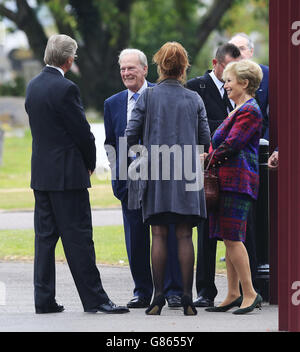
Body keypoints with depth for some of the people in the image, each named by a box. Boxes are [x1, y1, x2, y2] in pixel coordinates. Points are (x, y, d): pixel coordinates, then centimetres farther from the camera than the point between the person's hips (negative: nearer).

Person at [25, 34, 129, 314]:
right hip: (68, 173, -8)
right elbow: (82, 131, -14)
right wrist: (90, 162, 5)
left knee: (44, 236, 9)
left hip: (41, 173, 8)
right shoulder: (65, 89, -16)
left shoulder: (33, 86, 9)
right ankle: (94, 299, -2)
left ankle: (44, 299, 9)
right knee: (78, 238, -5)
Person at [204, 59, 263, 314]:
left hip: (237, 180, -10)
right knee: (230, 239, 9)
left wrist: (209, 161, -5)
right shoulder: (240, 109, 22)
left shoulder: (249, 111, -11)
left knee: (232, 238, -12)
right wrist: (211, 155, 7)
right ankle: (233, 295, 11)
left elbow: (232, 144, -17)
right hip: (229, 180, 10)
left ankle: (250, 294, -10)